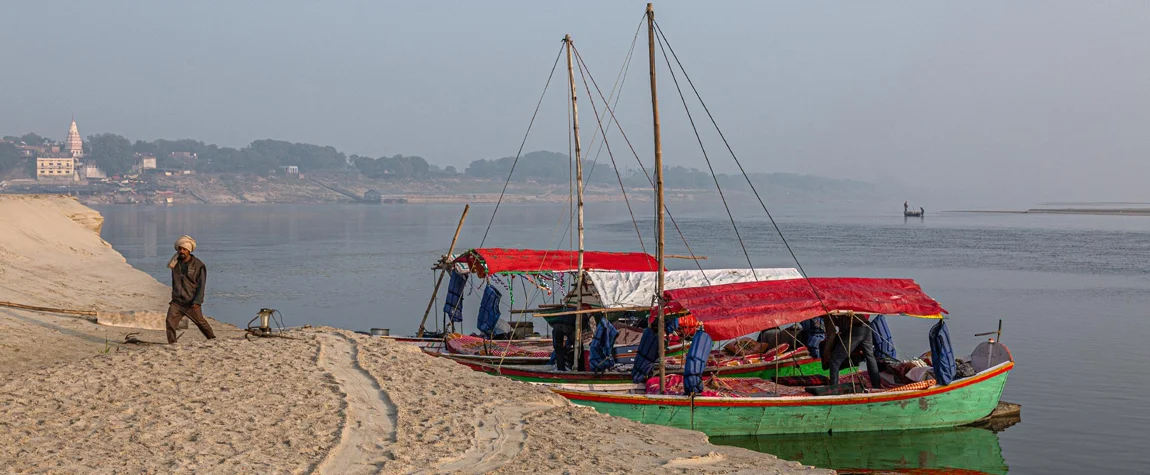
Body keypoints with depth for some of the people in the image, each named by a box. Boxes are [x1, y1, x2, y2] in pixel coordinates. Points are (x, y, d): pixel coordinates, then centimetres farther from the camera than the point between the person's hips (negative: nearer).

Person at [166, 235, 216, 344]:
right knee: (170, 323, -12)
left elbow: (201, 285, -10)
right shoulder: (175, 264, 6)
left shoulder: (198, 265, -7)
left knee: (202, 323, 7)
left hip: (191, 303, -3)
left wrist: (197, 302, -15)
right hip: (176, 302, 3)